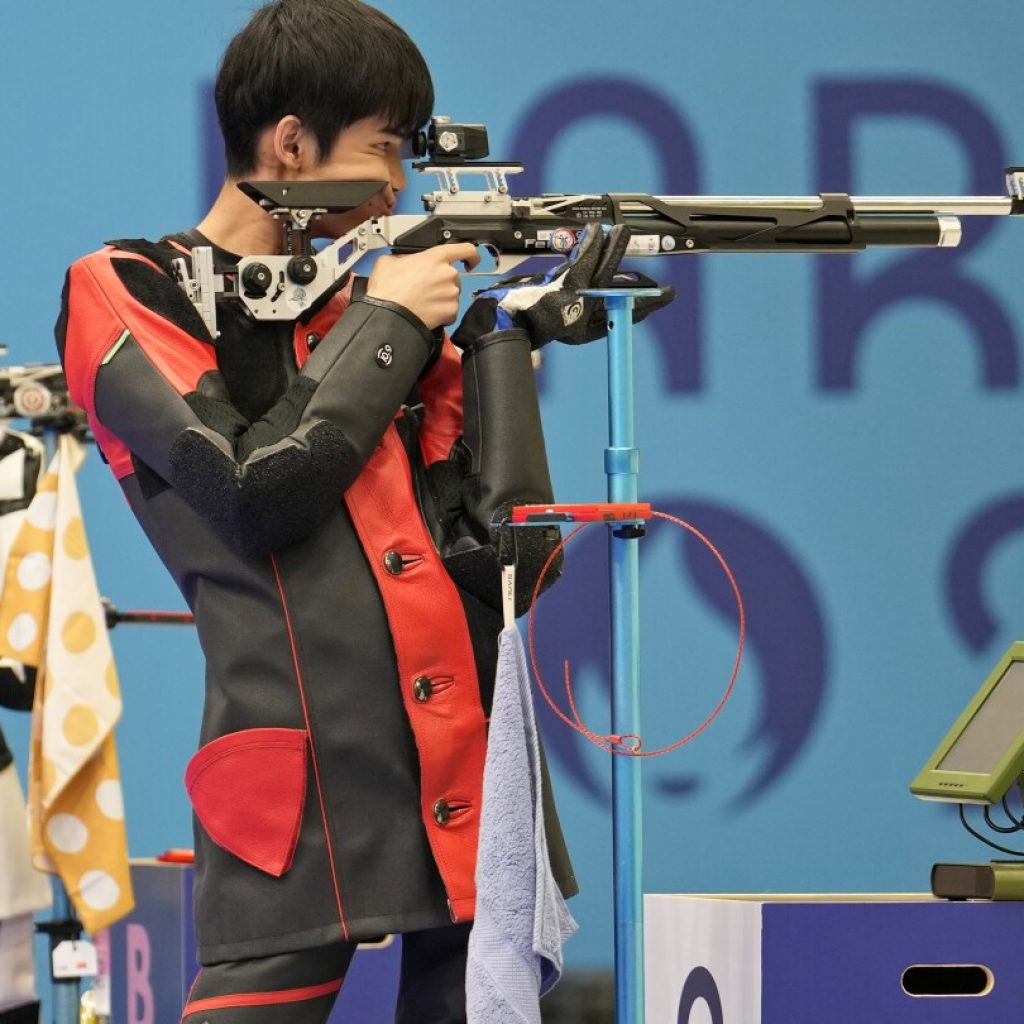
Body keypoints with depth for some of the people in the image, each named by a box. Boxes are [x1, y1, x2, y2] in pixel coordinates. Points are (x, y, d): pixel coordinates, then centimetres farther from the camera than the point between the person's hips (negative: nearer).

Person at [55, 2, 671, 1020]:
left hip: (468, 784, 5)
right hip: (301, 809, -5)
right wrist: (383, 326, 0)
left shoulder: (377, 315, 17)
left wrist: (506, 339, 2)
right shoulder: (124, 297, 4)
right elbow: (257, 491, -11)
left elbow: (505, 558, 7)